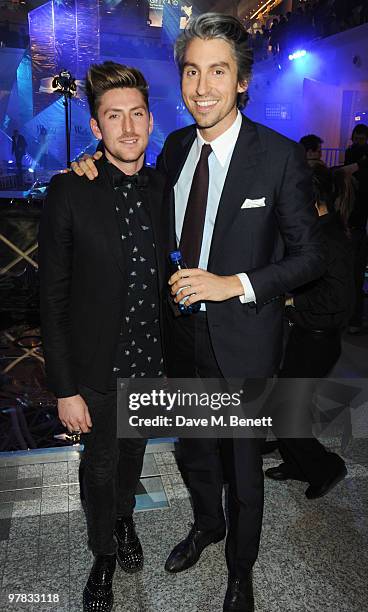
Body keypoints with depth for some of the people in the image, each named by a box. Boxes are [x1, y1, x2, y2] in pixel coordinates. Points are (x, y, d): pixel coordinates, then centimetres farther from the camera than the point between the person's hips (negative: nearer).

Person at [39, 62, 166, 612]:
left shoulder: (163, 190, -3)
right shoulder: (69, 193, -16)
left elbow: (165, 274, 6)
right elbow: (53, 299, -14)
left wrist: (173, 352, 4)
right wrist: (64, 388, -14)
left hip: (150, 359, 4)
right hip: (98, 367, -3)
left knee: (133, 452, 24)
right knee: (100, 464, 16)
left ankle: (125, 519, 55)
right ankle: (104, 554, 45)